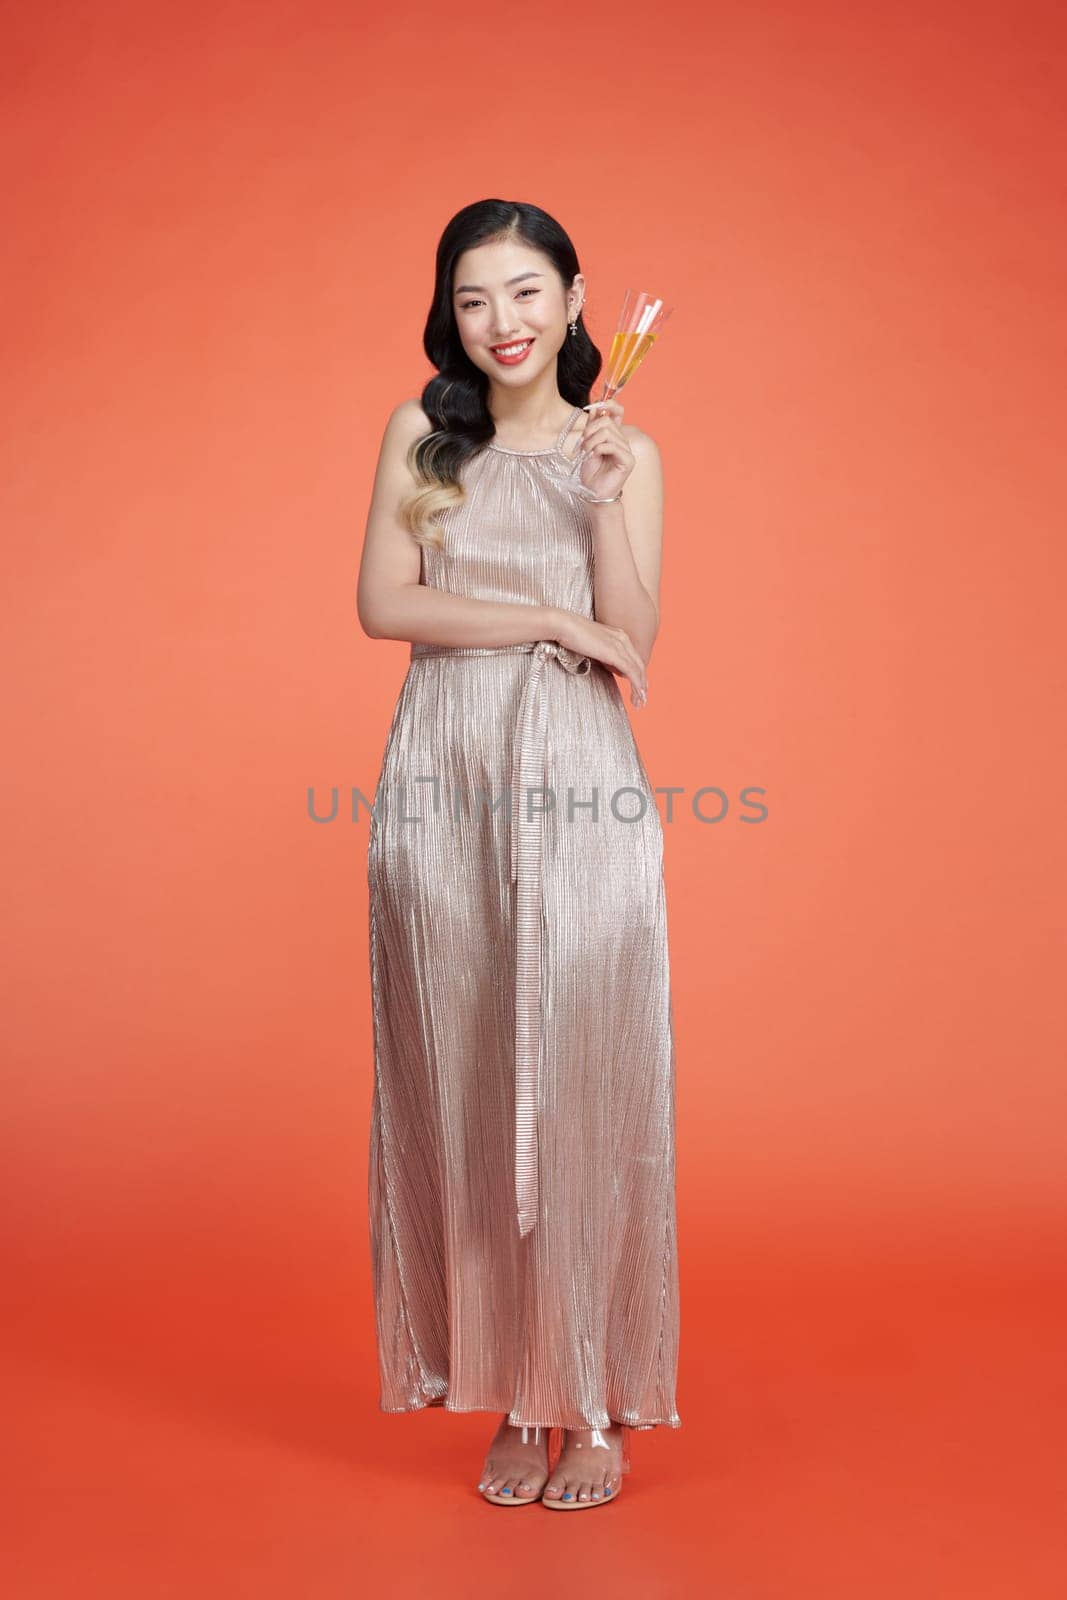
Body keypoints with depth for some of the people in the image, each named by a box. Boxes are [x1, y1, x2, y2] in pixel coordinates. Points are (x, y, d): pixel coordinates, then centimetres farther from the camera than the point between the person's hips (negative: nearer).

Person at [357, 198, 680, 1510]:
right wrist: (547, 621, -7)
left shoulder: (625, 452, 8)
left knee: (584, 1090, -2)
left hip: (580, 789, -1)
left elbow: (632, 644, 0)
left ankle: (597, 1403, 10)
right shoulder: (420, 434, 10)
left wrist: (603, 502, -12)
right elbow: (383, 603, -1)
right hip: (443, 786, 1)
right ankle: (512, 1396, 16)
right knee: (464, 1092, 3)